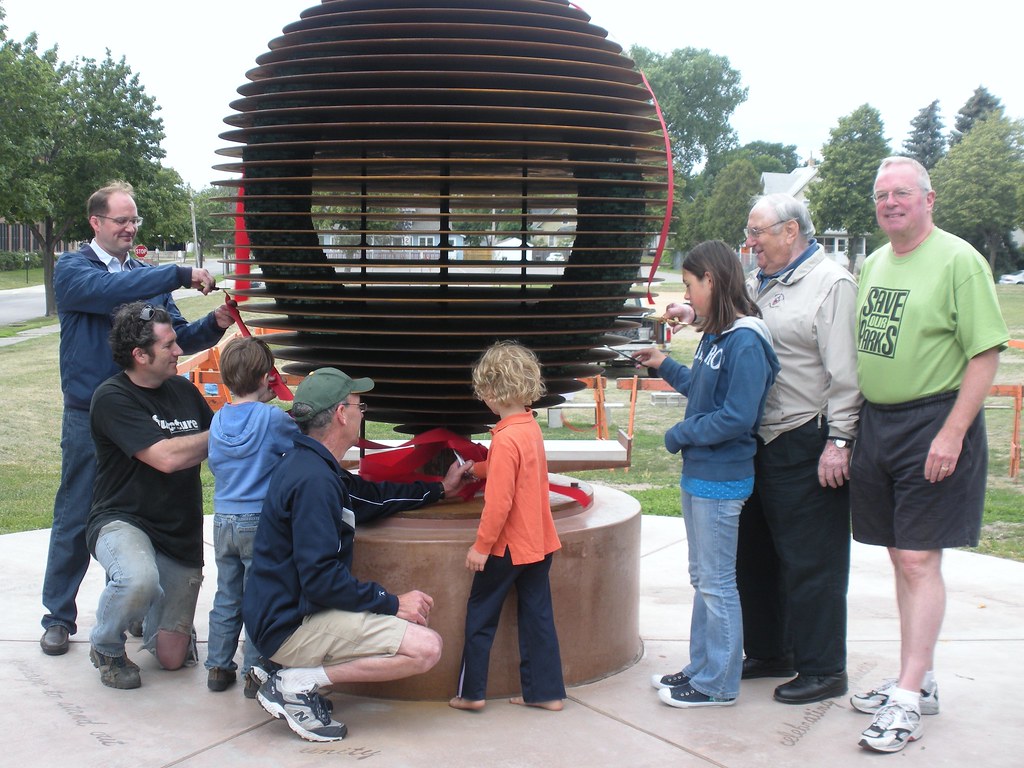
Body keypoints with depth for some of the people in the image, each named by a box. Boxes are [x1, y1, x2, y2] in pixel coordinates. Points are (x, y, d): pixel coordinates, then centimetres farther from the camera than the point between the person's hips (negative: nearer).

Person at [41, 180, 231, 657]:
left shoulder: (149, 276, 9)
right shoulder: (72, 269, -4)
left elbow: (179, 337, 7)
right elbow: (108, 291, -26)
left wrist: (214, 325, -12)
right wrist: (179, 275, -28)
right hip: (89, 417, -4)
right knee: (75, 519, 4)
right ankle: (58, 617, 16)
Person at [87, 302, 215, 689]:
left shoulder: (184, 391, 7)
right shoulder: (112, 398, -14)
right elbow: (167, 457, -23)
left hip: (181, 537, 5)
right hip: (123, 522, -5)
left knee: (172, 657, 2)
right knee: (139, 579, -40)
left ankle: (148, 613, 37)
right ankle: (106, 647, -6)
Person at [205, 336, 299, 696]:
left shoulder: (218, 420, 5)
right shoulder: (273, 418, -11)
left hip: (223, 521, 5)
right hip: (260, 521, -5)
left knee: (226, 597, 15)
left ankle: (218, 667, 22)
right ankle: (255, 673, 7)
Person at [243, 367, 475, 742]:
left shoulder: (313, 465, 11)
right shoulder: (314, 479, -22)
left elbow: (374, 495, 27)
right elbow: (321, 578, -25)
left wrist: (439, 489, 35)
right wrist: (393, 603, -15)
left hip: (286, 610, 10)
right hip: (291, 625, -10)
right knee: (426, 647, -18)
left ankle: (298, 674, 9)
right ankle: (298, 683, -10)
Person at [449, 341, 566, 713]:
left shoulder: (506, 438, -22)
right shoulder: (531, 427, 5)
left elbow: (499, 501, -23)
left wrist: (481, 546, -16)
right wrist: (474, 468, 39)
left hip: (508, 546, -8)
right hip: (539, 542, 8)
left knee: (480, 615, 7)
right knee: (537, 615, 12)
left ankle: (471, 691, 13)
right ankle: (546, 691, 17)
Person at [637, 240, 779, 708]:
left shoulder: (745, 342, -20)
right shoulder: (716, 336, 8)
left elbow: (737, 416, -25)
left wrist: (680, 436, -16)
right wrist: (665, 366, 18)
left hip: (720, 482, -10)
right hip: (698, 475, 10)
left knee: (716, 582, 1)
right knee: (702, 578, 18)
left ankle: (718, 684, 13)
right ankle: (702, 668, 30)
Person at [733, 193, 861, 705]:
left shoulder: (832, 284, -9)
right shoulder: (757, 284, 15)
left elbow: (844, 372, -15)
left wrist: (838, 441, -19)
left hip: (807, 447, -9)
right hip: (759, 442, 9)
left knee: (810, 563, 0)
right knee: (756, 554, 16)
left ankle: (823, 670, 12)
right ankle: (769, 653, 31)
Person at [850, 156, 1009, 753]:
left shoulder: (959, 261, -9)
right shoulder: (873, 264, 13)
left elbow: (986, 355, -14)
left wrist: (952, 434, -20)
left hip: (933, 423, -7)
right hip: (876, 423, 7)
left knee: (920, 561, -6)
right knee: (902, 558, 12)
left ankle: (907, 701, -1)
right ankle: (922, 681, 24)